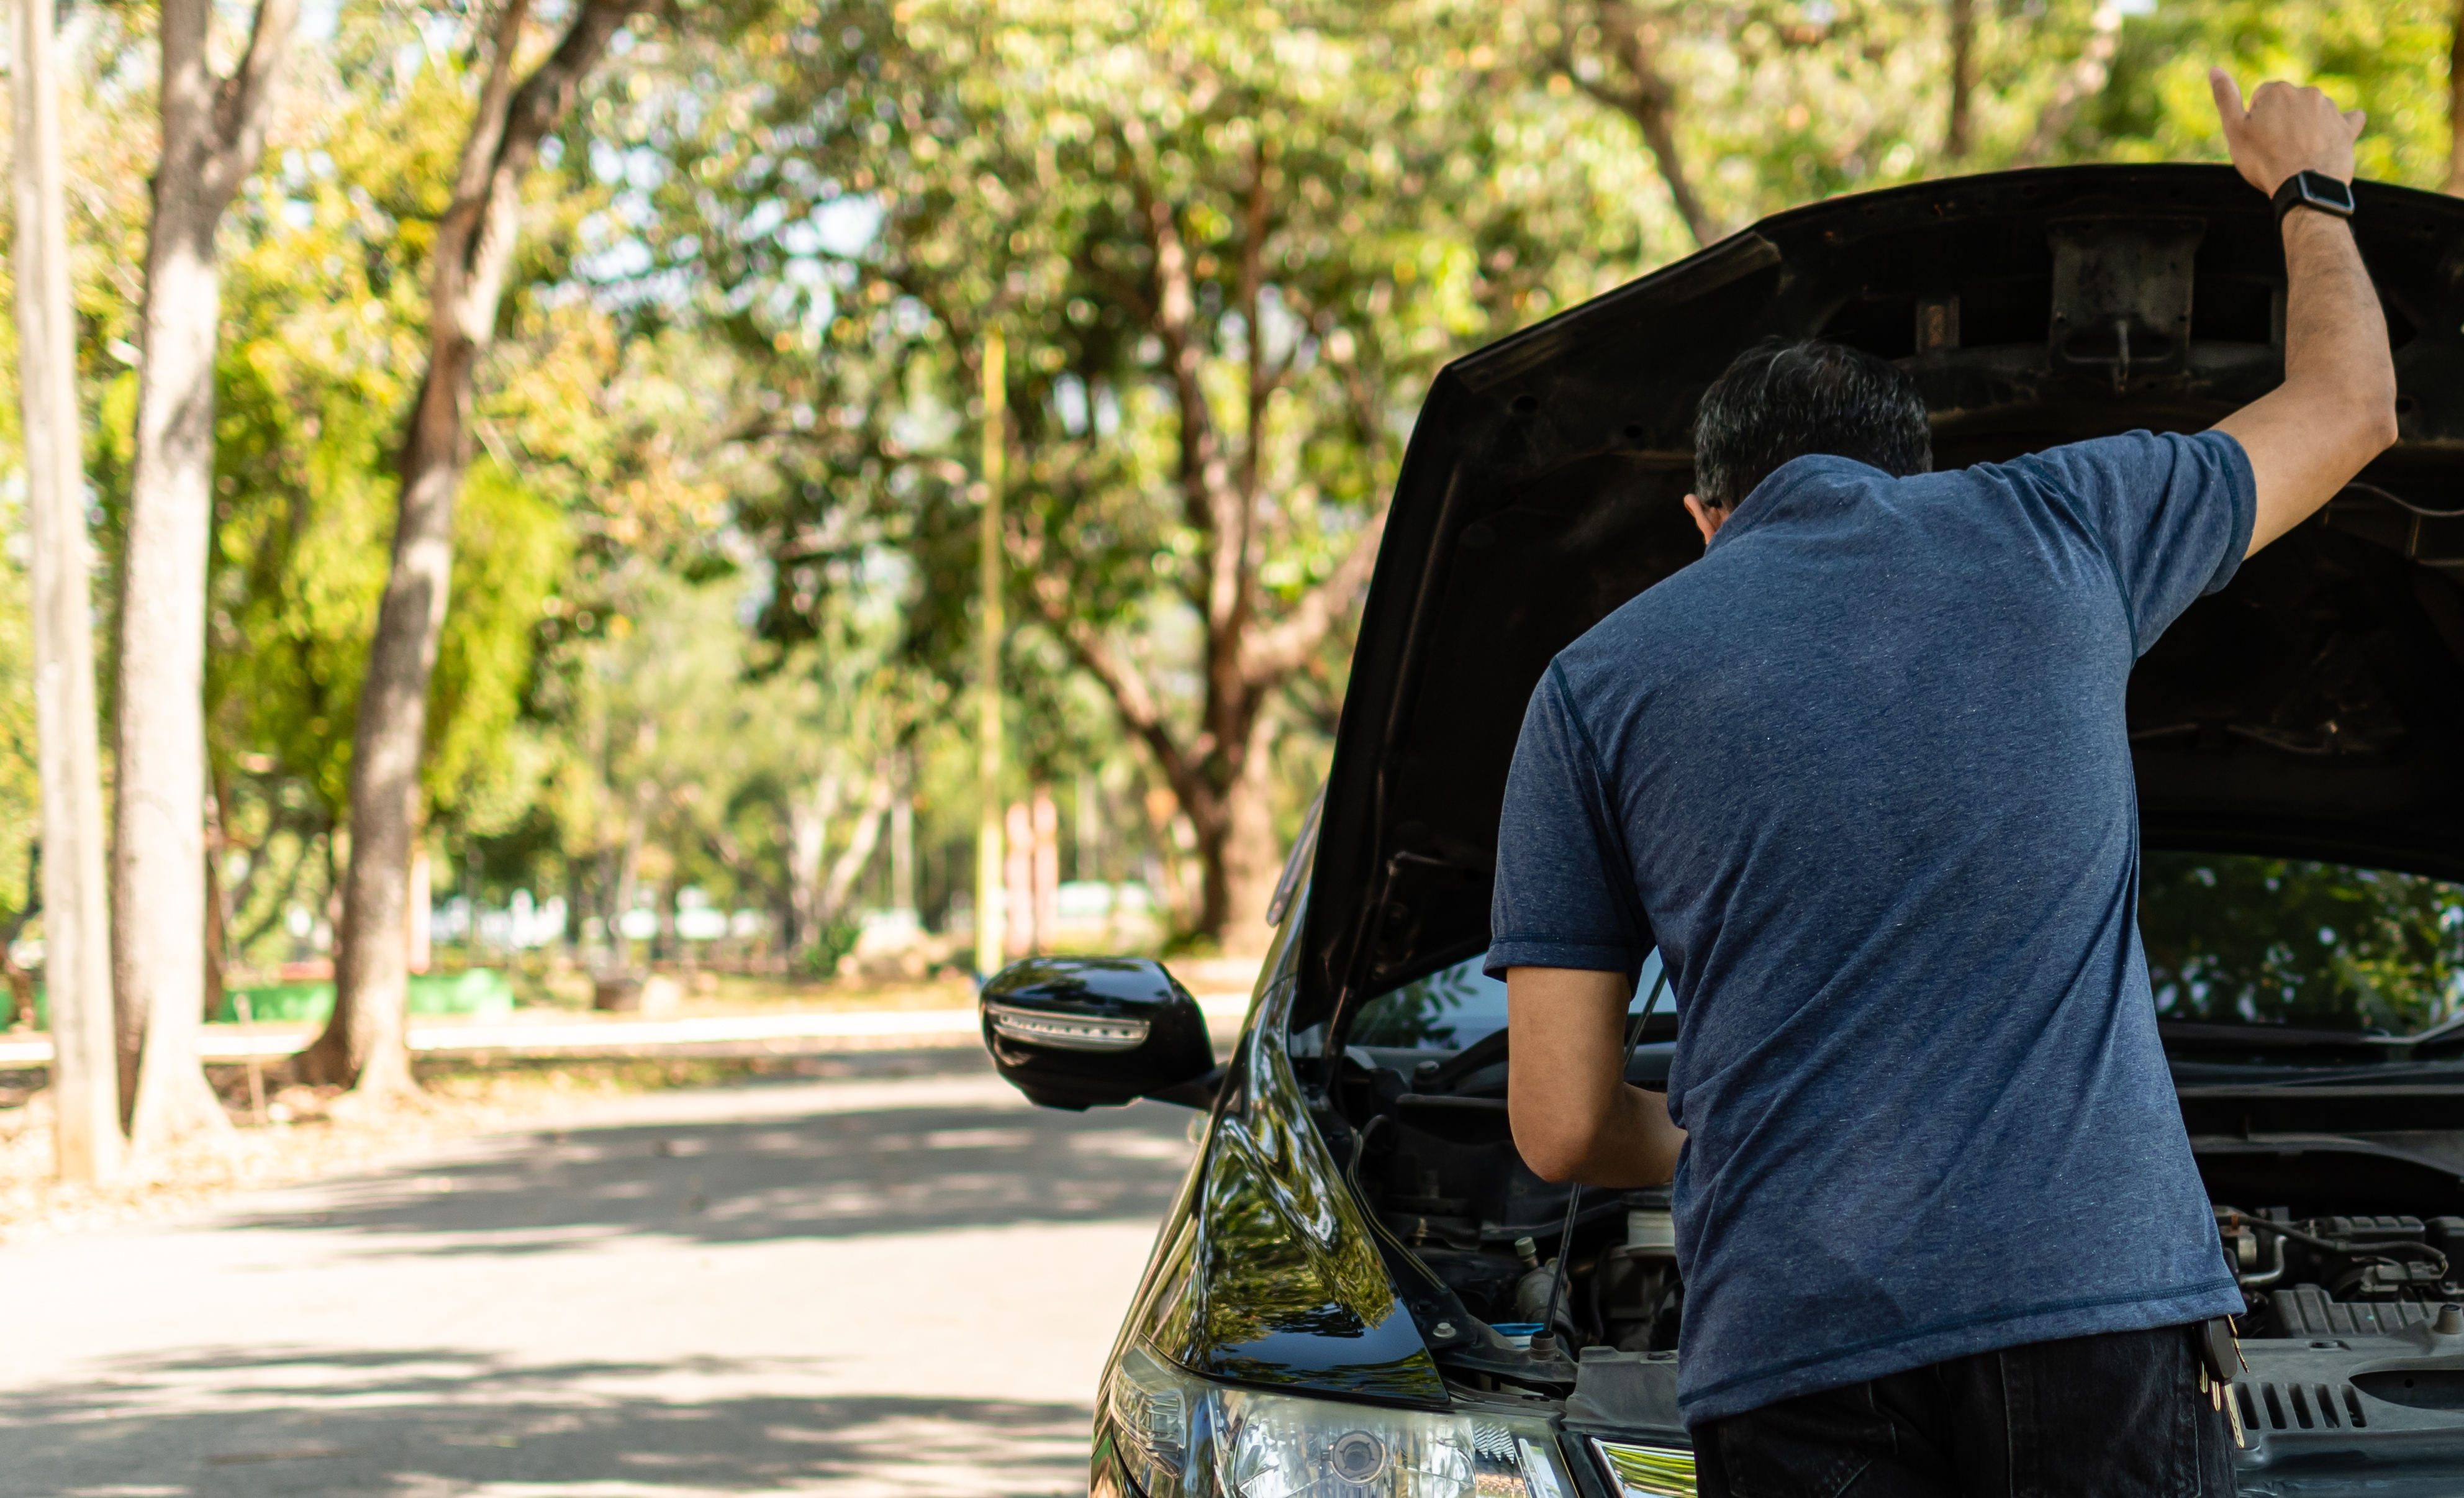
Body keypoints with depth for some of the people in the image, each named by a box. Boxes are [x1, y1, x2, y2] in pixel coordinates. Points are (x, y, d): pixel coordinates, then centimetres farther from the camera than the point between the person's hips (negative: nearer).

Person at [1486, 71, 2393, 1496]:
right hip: (2101, 1288, 0)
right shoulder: (2057, 527, 13)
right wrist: (2309, 188, 51)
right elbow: (2350, 403, 32)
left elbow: (1564, 1128, 7)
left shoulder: (1594, 686, 11)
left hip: (1797, 1341, 0)